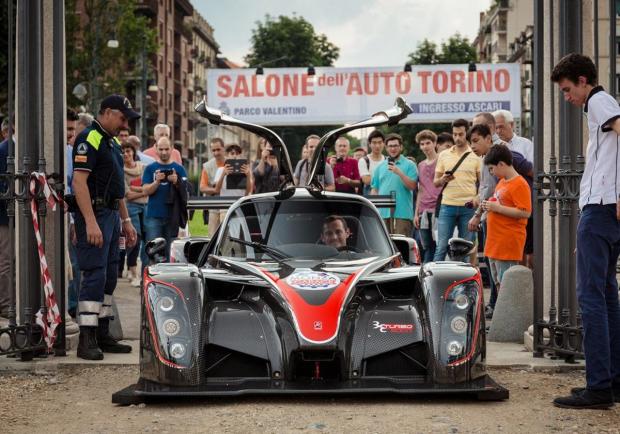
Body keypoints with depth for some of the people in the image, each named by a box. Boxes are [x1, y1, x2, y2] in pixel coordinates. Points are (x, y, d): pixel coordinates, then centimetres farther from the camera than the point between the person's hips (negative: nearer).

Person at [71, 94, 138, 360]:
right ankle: (86, 340, -10)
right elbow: (79, 182, -21)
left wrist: (126, 220, 21)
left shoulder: (111, 143, 19)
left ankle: (102, 335, 17)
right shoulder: (89, 140, -12)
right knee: (94, 276, -11)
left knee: (108, 278, 11)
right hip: (94, 215, -10)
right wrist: (91, 223, -27)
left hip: (111, 214, 10)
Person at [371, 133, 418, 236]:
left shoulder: (409, 165, 4)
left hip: (402, 213, -4)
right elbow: (374, 189, 17)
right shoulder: (380, 167, 17)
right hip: (383, 213, 4)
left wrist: (399, 172, -15)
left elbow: (412, 186, -6)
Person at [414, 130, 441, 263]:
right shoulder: (421, 166, 18)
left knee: (437, 244, -6)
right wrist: (416, 213, 16)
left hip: (437, 210, -6)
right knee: (427, 246, 8)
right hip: (424, 211, 6)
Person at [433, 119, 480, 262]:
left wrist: (477, 198, -13)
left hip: (468, 207, -1)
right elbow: (435, 182, 14)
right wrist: (443, 179, -9)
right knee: (442, 246, -1)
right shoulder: (444, 155, 10)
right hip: (447, 206, 1)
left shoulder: (476, 155, 4)